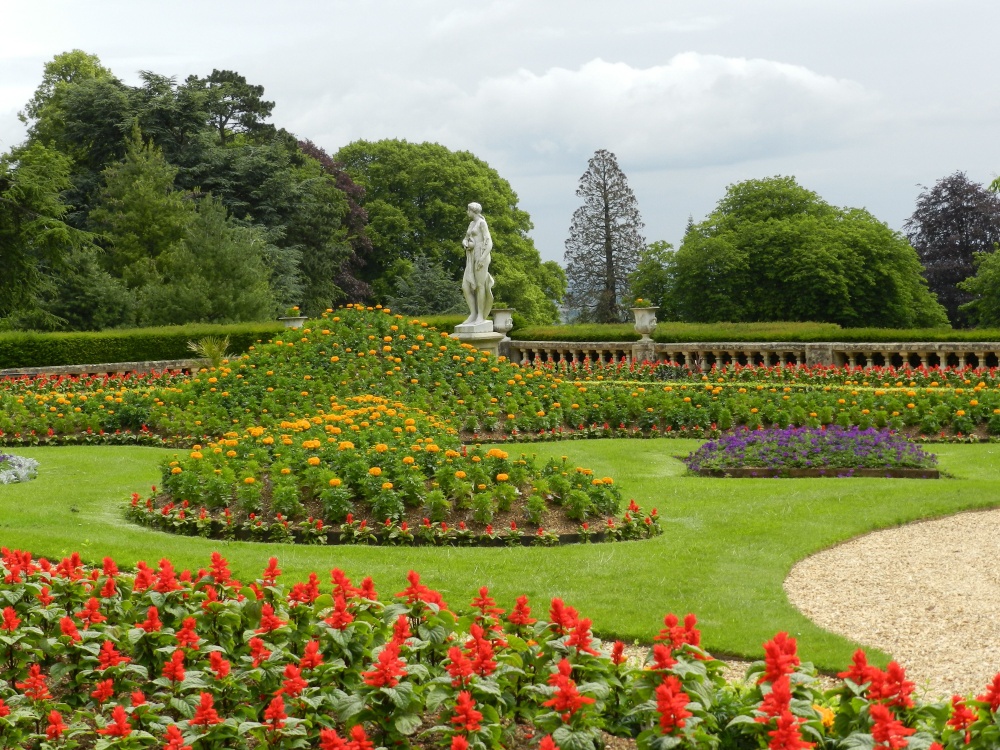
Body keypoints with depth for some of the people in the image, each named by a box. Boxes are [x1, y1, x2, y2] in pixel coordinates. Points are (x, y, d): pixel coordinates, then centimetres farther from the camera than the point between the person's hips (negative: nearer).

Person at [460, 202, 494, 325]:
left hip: (481, 256, -8)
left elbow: (489, 243, -12)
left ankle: (480, 316, -5)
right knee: (465, 287, -2)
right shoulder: (471, 224, 21)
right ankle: (473, 314, 1)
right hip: (471, 258, 8)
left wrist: (483, 258, -22)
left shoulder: (482, 223, -5)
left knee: (479, 285, -9)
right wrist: (466, 244, -1)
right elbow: (465, 241, 24)